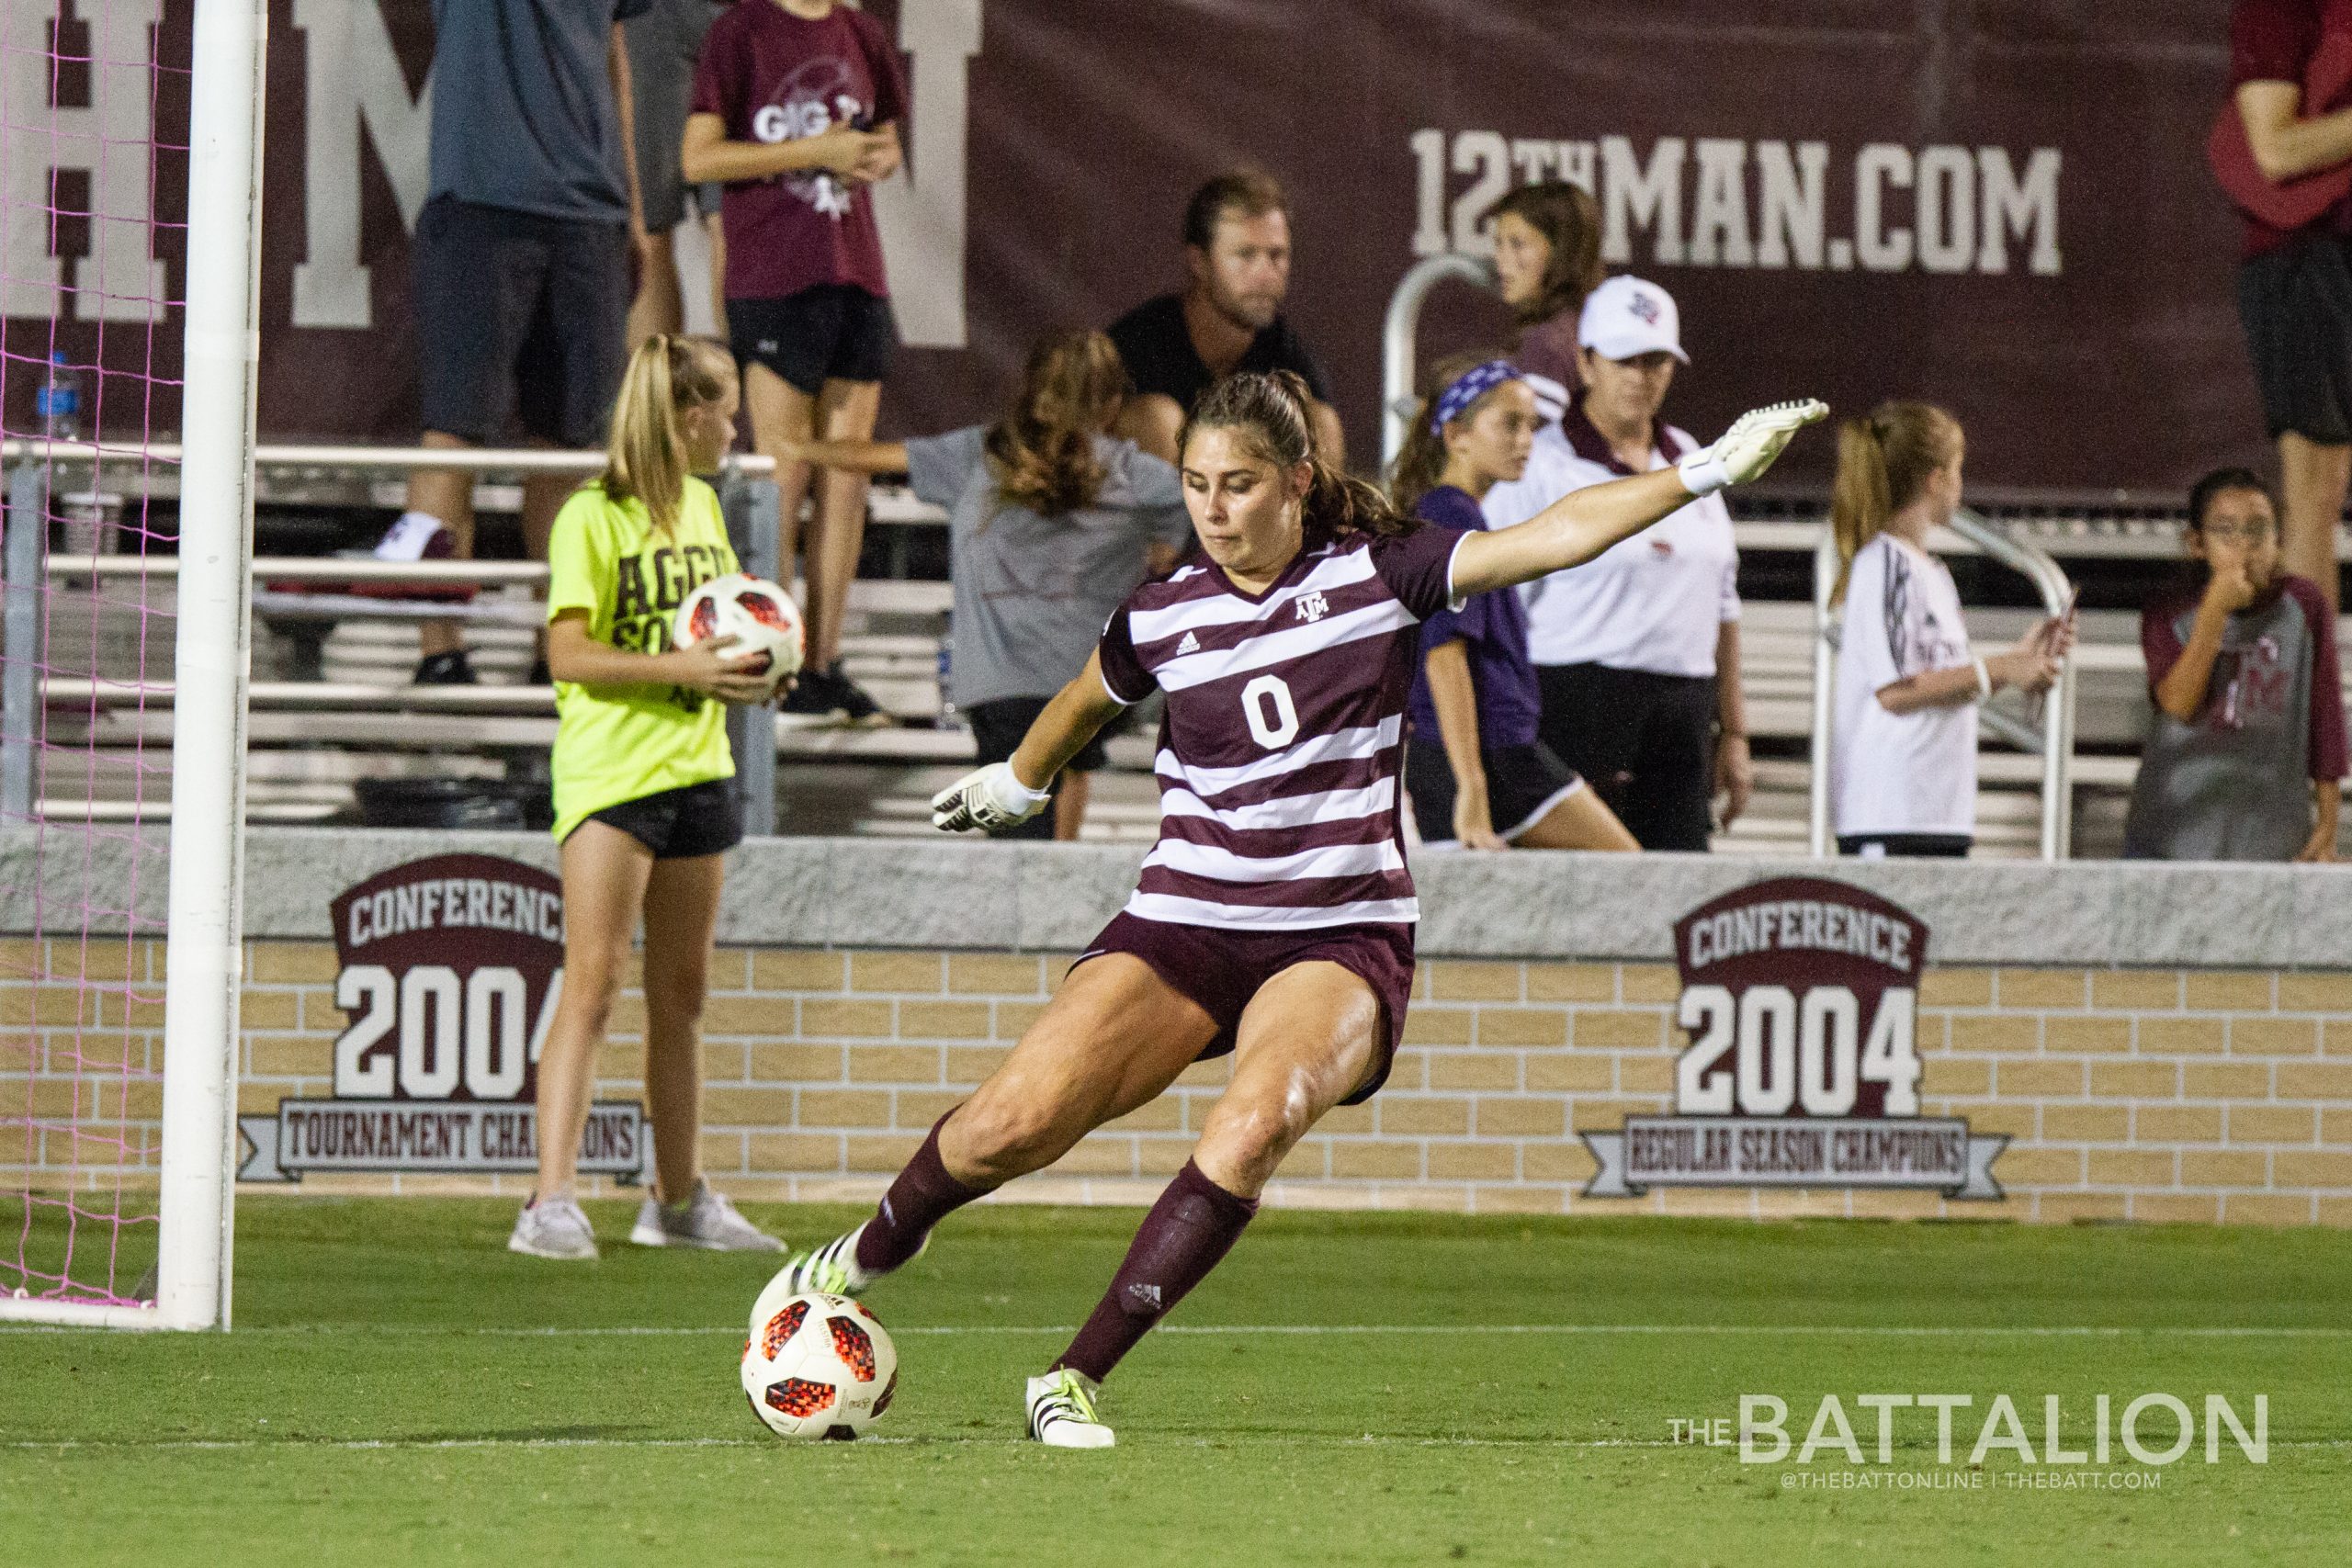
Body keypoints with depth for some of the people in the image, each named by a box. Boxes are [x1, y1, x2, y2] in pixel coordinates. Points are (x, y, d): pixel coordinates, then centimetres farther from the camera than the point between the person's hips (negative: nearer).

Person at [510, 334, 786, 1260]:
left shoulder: (701, 505, 15)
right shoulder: (593, 517, -10)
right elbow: (569, 654, -15)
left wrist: (742, 667, 7)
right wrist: (681, 668, -22)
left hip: (695, 766, 8)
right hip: (609, 768, -8)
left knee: (680, 994, 13)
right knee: (594, 982, -14)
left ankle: (680, 1200, 22)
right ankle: (552, 1203, -19)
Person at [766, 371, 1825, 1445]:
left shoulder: (1375, 575, -2)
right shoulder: (1159, 618, 4)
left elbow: (1557, 537, -9)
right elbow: (1083, 705, 27)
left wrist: (1706, 471, -17)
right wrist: (1016, 783, 42)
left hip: (1339, 938, -2)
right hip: (1181, 925, 2)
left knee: (1257, 1123, -31)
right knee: (1016, 1123, -15)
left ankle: (1075, 1380, -24)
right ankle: (869, 1255, 18)